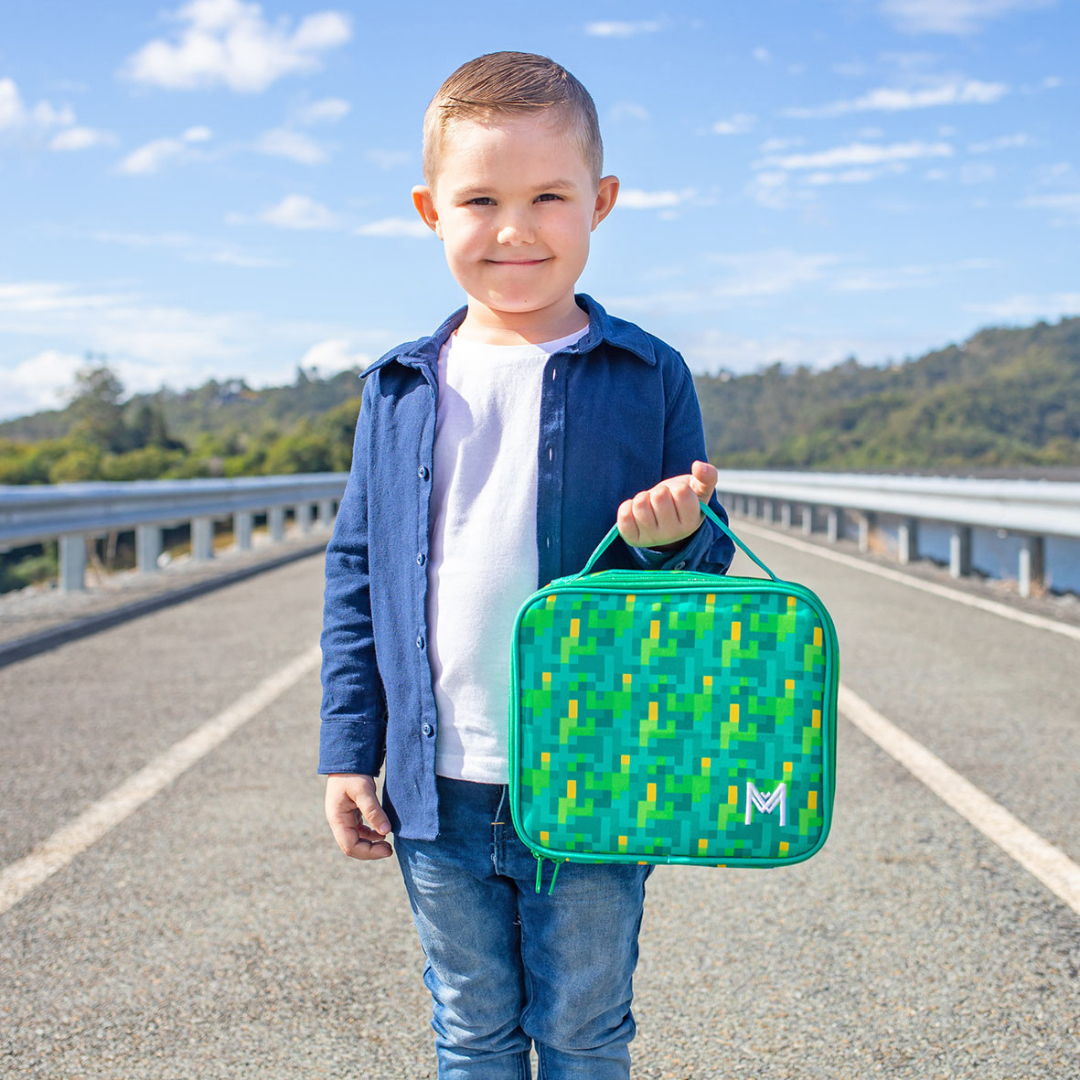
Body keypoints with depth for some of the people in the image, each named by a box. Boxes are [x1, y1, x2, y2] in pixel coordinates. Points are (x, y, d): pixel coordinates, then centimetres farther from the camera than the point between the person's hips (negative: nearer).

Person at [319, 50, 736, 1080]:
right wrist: (348, 751, 4)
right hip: (439, 794, 2)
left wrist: (675, 537, -22)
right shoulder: (401, 389, 2)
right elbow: (356, 573, 7)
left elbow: (709, 569, 2)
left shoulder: (649, 377, -3)